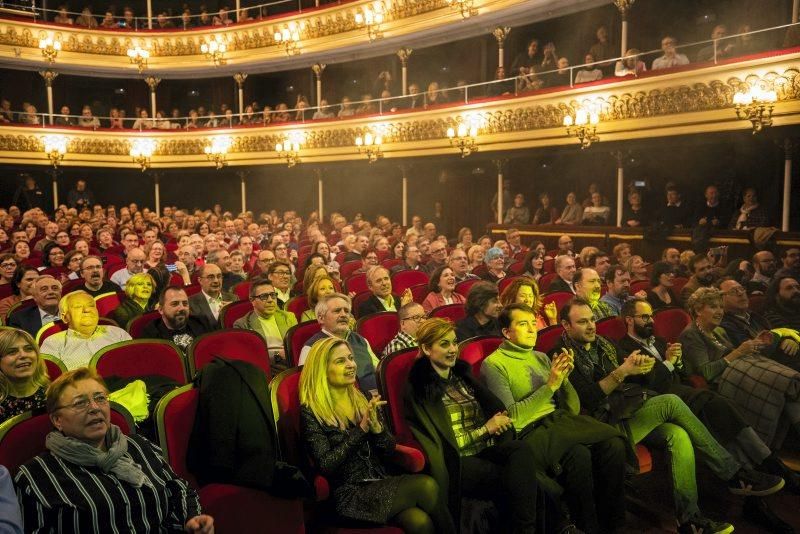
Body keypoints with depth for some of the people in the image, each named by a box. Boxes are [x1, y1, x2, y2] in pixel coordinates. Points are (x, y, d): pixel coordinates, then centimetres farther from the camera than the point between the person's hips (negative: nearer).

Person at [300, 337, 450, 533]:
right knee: (426, 486, -23)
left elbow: (389, 450, 9)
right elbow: (326, 466, -14)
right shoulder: (310, 412, -7)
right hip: (349, 495, -5)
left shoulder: (363, 401, 9)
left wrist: (376, 426, -12)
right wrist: (362, 428, -19)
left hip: (381, 485, 5)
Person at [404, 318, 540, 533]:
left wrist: (498, 420, -9)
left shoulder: (462, 373, 16)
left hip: (487, 449, 6)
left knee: (521, 448, -29)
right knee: (521, 480, -30)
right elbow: (447, 443, -9)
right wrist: (486, 428, -8)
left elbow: (495, 408, 15)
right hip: (457, 461, -6)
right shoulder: (418, 388, -5)